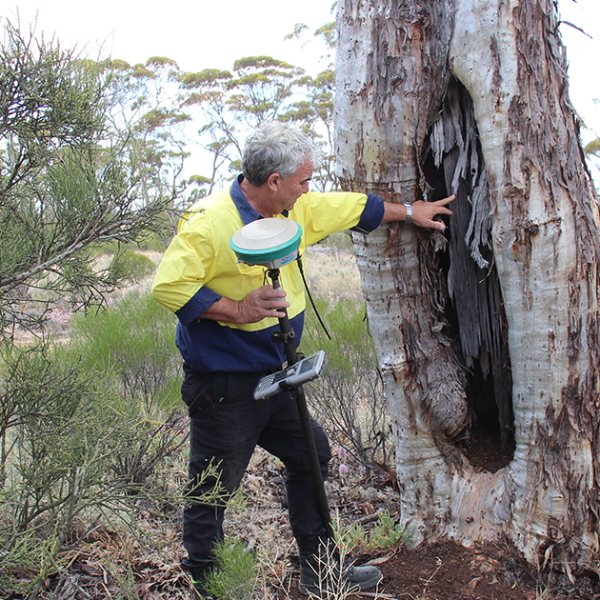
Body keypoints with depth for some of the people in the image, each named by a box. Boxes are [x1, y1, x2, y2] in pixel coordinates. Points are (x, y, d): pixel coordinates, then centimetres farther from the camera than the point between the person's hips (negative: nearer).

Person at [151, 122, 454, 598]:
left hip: (272, 375, 9)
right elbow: (168, 286, -24)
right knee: (213, 489, 3)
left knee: (312, 454, 16)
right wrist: (237, 310, -27)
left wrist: (409, 211, 28)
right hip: (223, 386, -8)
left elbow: (353, 207, 18)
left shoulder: (298, 211, 4)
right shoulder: (209, 222, -21)